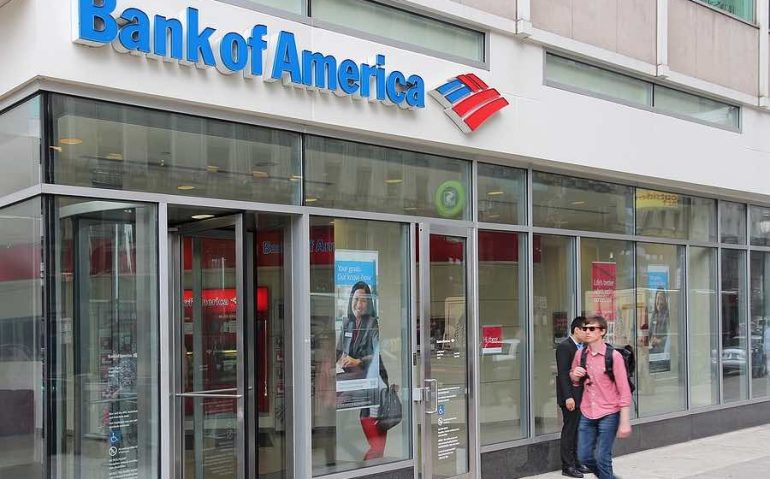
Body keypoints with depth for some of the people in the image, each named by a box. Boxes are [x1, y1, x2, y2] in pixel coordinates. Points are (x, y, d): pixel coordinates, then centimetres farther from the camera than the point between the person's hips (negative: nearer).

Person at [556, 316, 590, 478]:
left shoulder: (583, 347, 14)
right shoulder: (564, 347, -12)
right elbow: (563, 374, -17)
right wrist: (568, 397, -21)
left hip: (582, 396, 8)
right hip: (571, 397, -8)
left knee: (579, 431, 13)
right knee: (569, 431, -2)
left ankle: (577, 463, 22)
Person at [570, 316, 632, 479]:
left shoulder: (613, 356, -10)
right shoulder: (580, 354, 4)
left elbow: (624, 390, -10)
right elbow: (575, 381, 21)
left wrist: (625, 422, -13)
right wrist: (574, 375, -5)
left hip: (608, 415, -5)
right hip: (587, 414, 5)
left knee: (602, 458, -6)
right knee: (584, 456, 7)